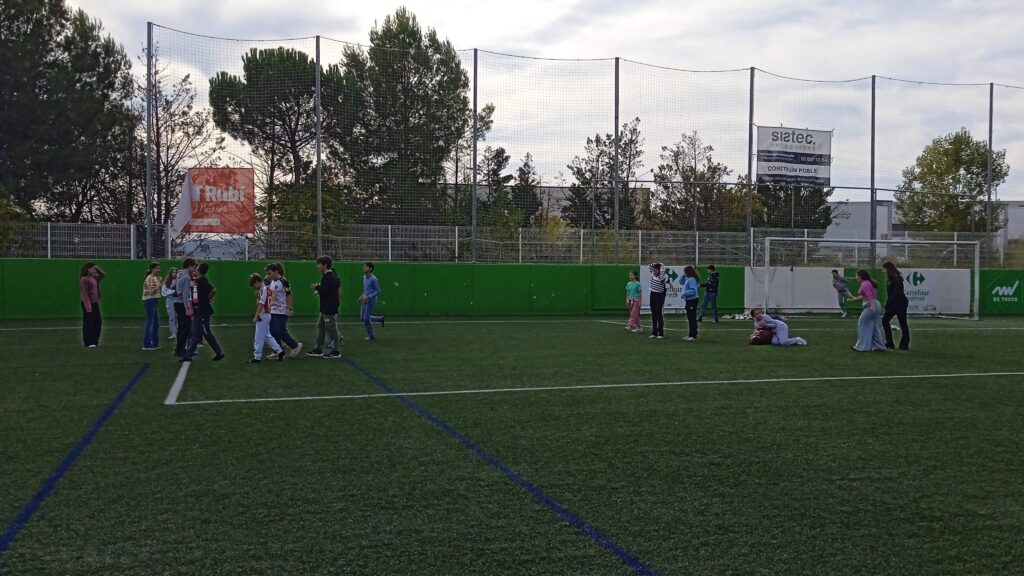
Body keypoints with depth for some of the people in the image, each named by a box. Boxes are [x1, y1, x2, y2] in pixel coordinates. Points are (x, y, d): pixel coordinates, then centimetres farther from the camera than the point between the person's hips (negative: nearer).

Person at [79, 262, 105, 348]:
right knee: (88, 323, -3)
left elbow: (103, 276, 27)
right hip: (88, 303, -9)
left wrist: (98, 269, 9)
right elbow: (84, 293, -18)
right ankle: (88, 343, 2)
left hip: (95, 303, 9)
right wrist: (88, 306, -22)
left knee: (98, 322, 11)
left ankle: (95, 341, 19)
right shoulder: (84, 279, -14)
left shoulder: (94, 277, 11)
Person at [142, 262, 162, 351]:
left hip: (154, 301, 10)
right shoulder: (149, 278, -12)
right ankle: (147, 345, -3)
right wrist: (159, 284, -22)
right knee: (150, 323, -7)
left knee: (156, 323, 12)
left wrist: (161, 283, 7)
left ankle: (154, 344, 18)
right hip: (149, 301, -10)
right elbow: (151, 291, -19)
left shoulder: (155, 278, 15)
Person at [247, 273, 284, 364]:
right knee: (267, 336, 17)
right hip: (267, 315, 10)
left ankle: (257, 357, 3)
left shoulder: (263, 290, -17)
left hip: (262, 316, -10)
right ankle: (279, 351, 16)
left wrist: (256, 317, -20)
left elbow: (261, 304, -20)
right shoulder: (267, 288, 11)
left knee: (259, 338, -3)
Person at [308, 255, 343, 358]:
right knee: (321, 327, 15)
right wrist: (319, 289, 2)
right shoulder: (328, 275, 12)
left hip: (330, 308, -11)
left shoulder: (330, 277, -20)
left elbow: (324, 291, -24)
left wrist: (317, 287, -6)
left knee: (331, 329, -2)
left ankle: (335, 351, 6)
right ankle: (318, 349, 22)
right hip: (325, 308, 11)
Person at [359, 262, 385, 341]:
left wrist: (368, 297, -21)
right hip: (365, 301, 9)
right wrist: (362, 296, 10)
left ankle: (371, 336, 11)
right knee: (362, 318, 12)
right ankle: (381, 319, 27)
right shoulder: (364, 277, 8)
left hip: (370, 301, -9)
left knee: (366, 318, -5)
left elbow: (378, 291, -16)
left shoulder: (373, 279, -17)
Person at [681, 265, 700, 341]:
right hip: (688, 300, 10)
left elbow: (693, 290, -26)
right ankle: (690, 335, 24)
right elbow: (682, 282, 28)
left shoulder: (692, 279, -18)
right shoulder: (687, 279, 11)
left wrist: (685, 293, -26)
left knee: (692, 318, -7)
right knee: (689, 319, 16)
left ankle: (694, 336, -5)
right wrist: (683, 276, 13)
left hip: (692, 300, -10)